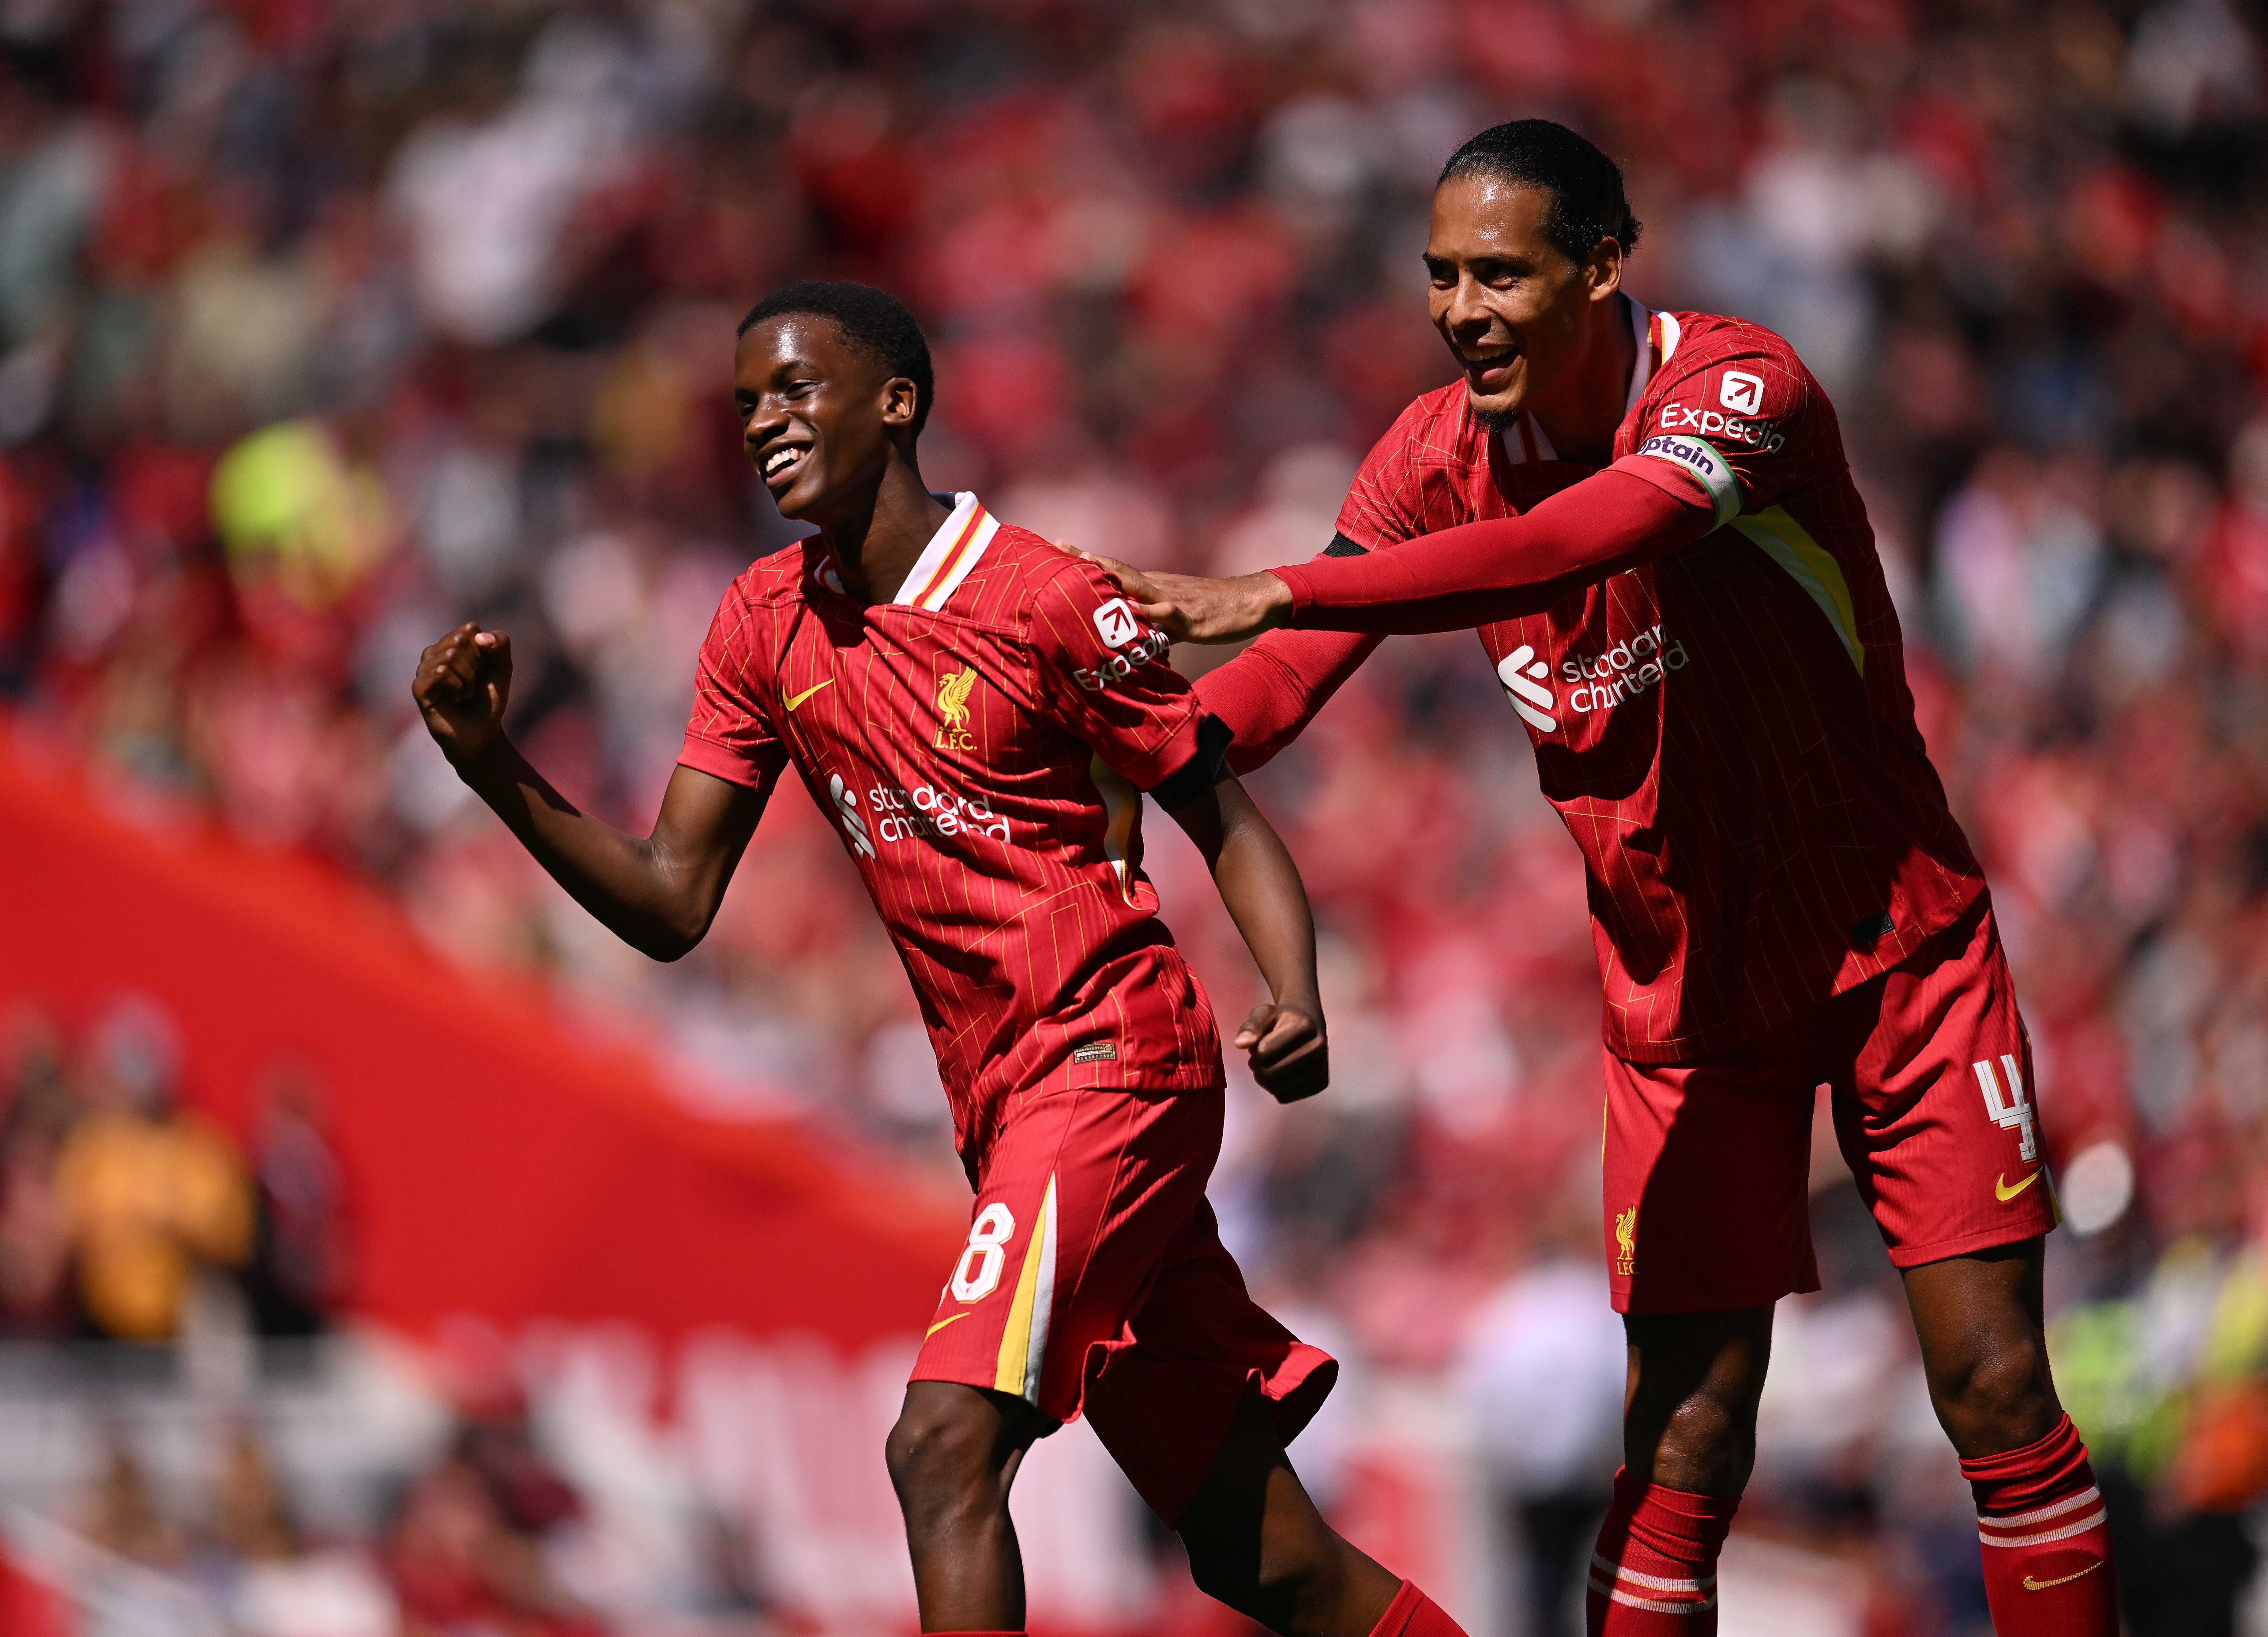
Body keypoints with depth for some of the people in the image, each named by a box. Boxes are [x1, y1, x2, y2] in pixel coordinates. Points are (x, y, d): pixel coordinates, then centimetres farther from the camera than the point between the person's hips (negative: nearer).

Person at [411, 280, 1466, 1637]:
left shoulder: (1048, 598, -9)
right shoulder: (767, 628, 8)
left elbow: (1227, 823, -2)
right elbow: (672, 904, 6)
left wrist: (1296, 999, -20)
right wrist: (499, 774, -9)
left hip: (1115, 1055, -7)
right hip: (999, 1104, 7)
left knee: (945, 1442, -22)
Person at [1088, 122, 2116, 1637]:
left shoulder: (1739, 386, -22)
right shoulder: (1438, 457, -5)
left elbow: (1568, 546, -39)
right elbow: (1287, 681, -7)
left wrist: (1274, 592, -46)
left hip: (1895, 951, -3)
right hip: (1681, 991, 3)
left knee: (1993, 1392, -5)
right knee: (1685, 1438, -5)